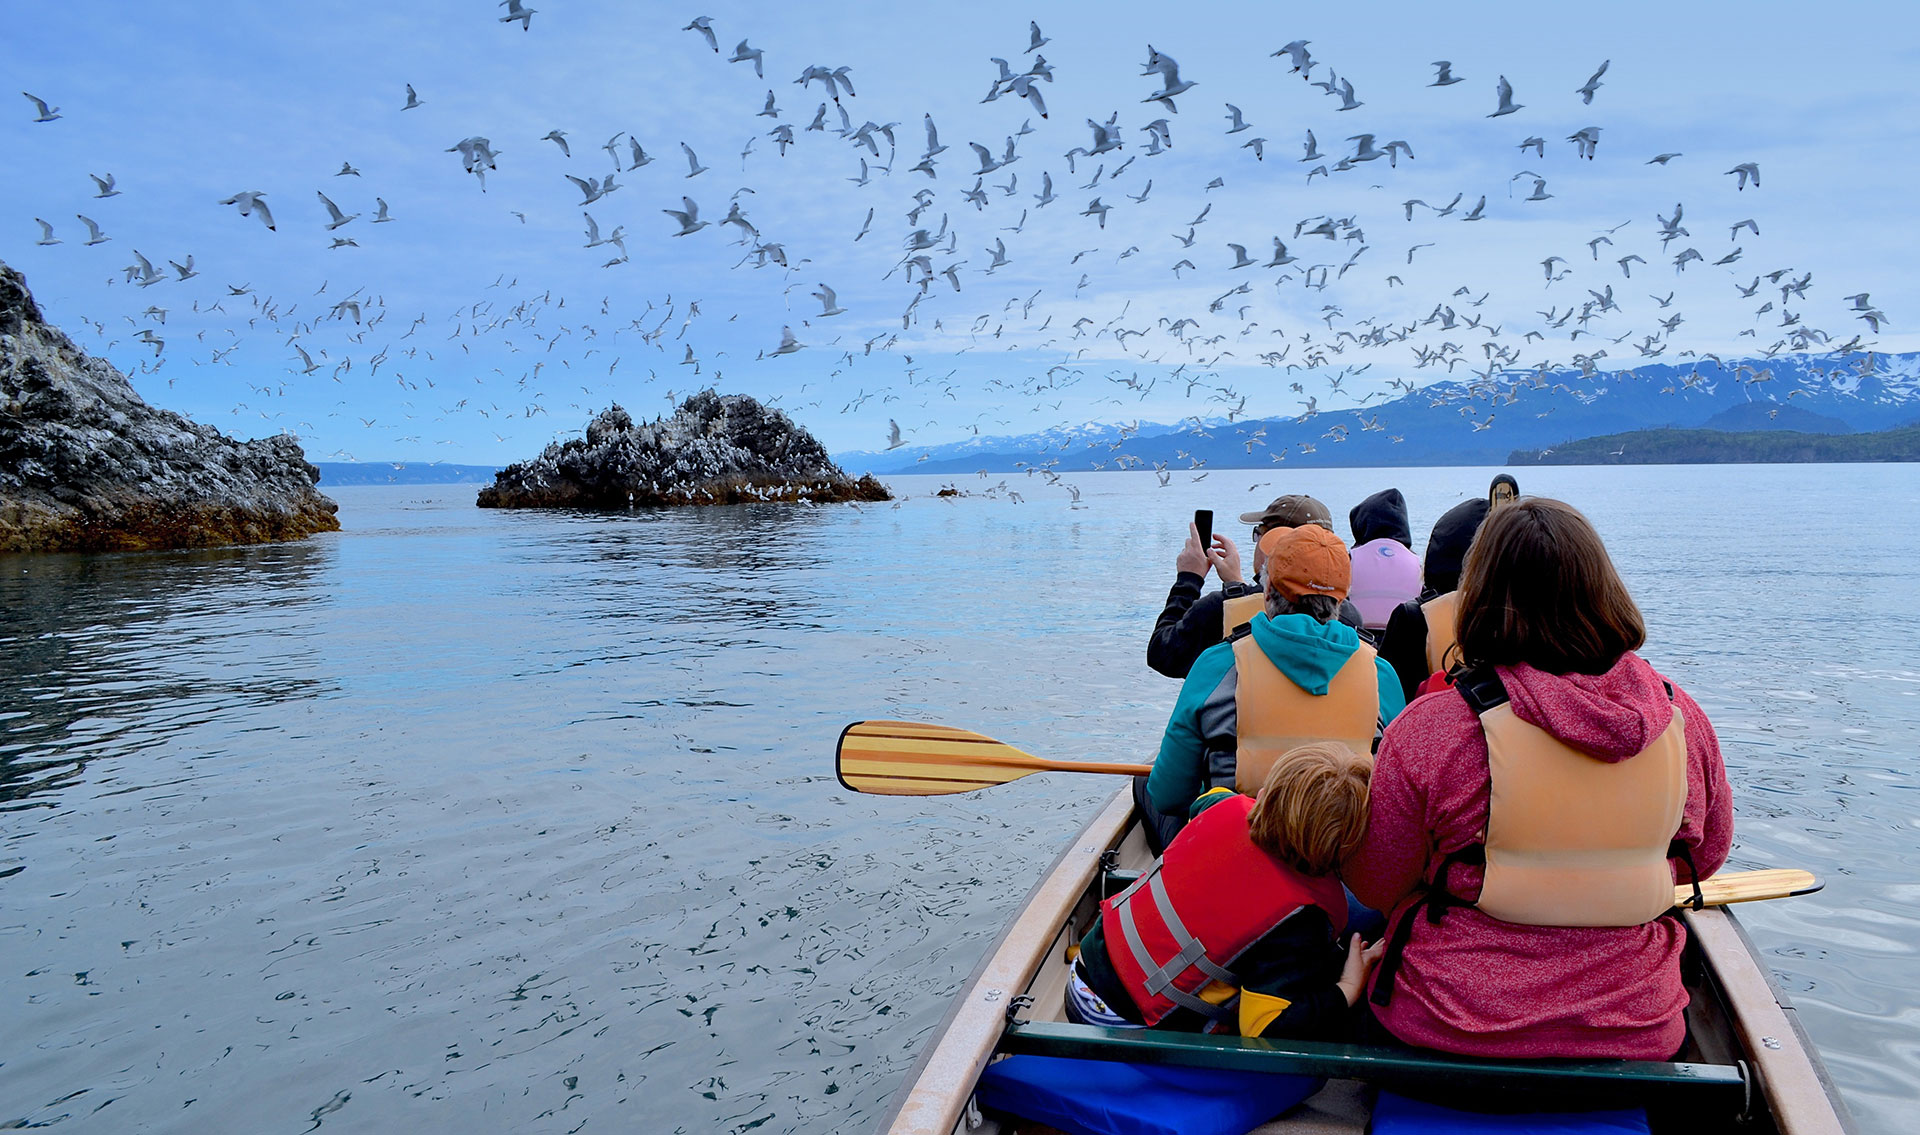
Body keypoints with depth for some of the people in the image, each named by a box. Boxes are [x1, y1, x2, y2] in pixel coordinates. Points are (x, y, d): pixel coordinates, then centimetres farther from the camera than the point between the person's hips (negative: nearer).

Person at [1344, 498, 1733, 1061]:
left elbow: (1375, 885, -7)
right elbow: (1705, 857, 10)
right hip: (1636, 1034, 4)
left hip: (1453, 1030, -3)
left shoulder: (1428, 729, -20)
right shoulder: (1682, 718, -7)